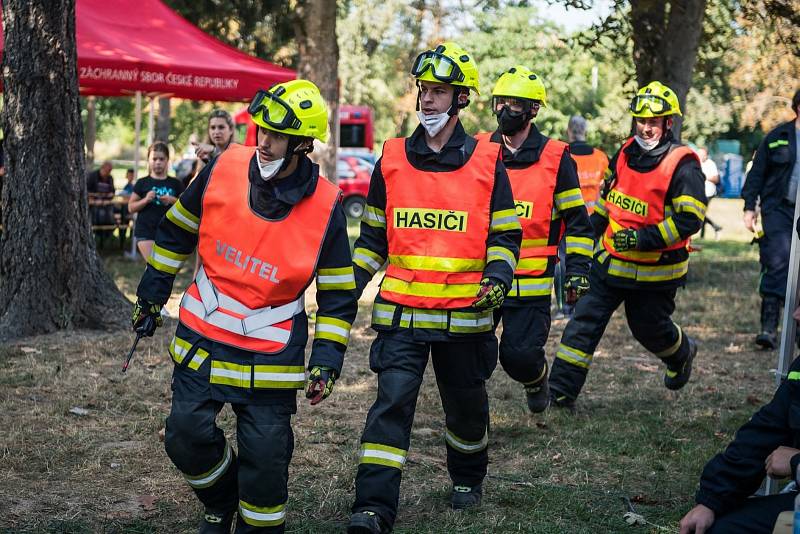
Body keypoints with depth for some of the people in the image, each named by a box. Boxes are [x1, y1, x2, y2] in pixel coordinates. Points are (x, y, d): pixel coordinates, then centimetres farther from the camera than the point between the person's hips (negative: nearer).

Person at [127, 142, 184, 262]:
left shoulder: (175, 184, 8)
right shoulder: (142, 183, 5)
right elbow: (131, 208, 4)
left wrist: (172, 200, -11)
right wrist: (146, 200, -13)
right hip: (146, 231, -2)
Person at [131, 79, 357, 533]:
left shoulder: (325, 206, -13)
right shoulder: (223, 169, -8)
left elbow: (338, 295, -4)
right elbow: (177, 233, 9)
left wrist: (327, 361, -9)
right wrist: (152, 296, 13)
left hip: (272, 355, -2)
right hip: (202, 338, 2)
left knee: (266, 458, -1)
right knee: (187, 435, -2)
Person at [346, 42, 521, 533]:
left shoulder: (486, 162, 0)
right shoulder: (392, 159, 4)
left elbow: (506, 234, 4)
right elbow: (373, 233, 13)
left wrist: (498, 276, -13)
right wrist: (353, 284, 5)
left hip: (464, 314, 0)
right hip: (401, 312, 0)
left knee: (467, 406, 16)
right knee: (393, 402, -12)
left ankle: (468, 479, 42)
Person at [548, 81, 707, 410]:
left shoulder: (682, 165, -18)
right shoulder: (627, 152, 3)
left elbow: (689, 219, -23)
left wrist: (642, 239, -30)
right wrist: (590, 230, 21)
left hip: (655, 270, -5)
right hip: (611, 261, 5)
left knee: (648, 328, 13)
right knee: (584, 322, -3)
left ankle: (682, 354, 48)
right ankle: (561, 392, -1)